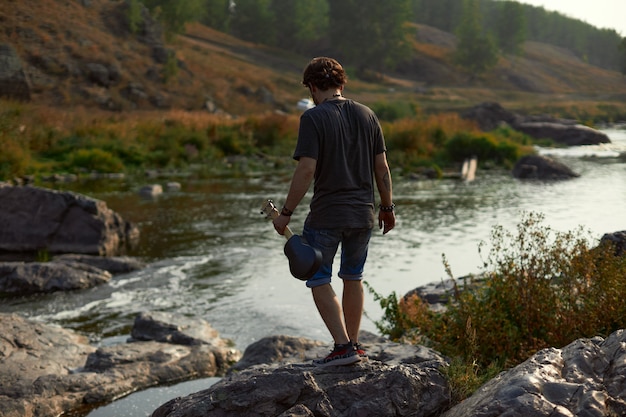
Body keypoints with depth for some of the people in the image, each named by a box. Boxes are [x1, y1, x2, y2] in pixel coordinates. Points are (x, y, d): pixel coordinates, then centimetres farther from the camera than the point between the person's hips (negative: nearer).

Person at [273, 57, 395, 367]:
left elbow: (306, 170, -18)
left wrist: (286, 212, -11)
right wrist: (387, 208, 16)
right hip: (363, 213, 5)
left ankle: (343, 345, -1)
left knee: (319, 279, 8)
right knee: (353, 277, 18)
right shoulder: (367, 115, 4)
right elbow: (381, 167, 6)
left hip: (326, 216, -5)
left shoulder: (313, 118, -12)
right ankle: (354, 346, 23)